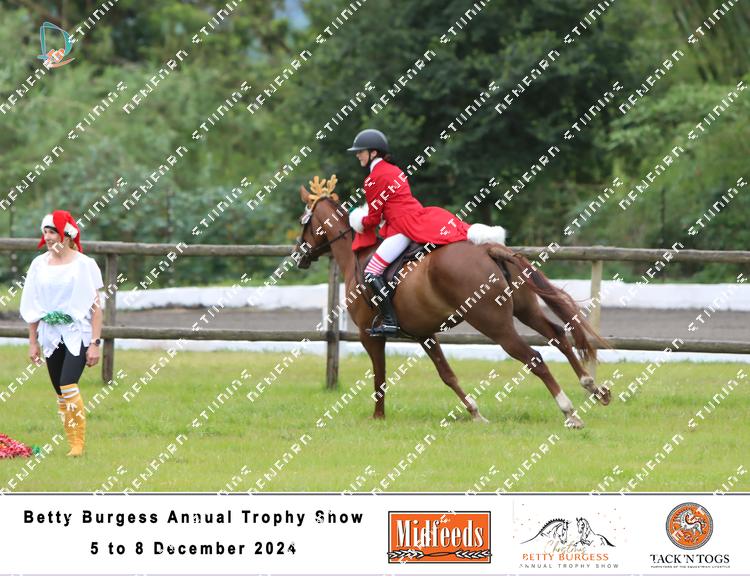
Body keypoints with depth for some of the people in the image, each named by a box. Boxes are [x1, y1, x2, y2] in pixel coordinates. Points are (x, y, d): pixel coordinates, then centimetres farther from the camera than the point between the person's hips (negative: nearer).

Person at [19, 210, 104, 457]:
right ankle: (72, 444, 13)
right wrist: (33, 341, 11)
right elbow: (33, 306, 13)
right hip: (51, 335, 5)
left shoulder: (84, 264, -6)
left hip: (78, 334, -5)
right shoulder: (39, 264, 7)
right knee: (60, 394, 5)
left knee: (68, 386, -21)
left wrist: (95, 343, -9)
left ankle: (79, 443, -15)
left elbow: (95, 306, -5)